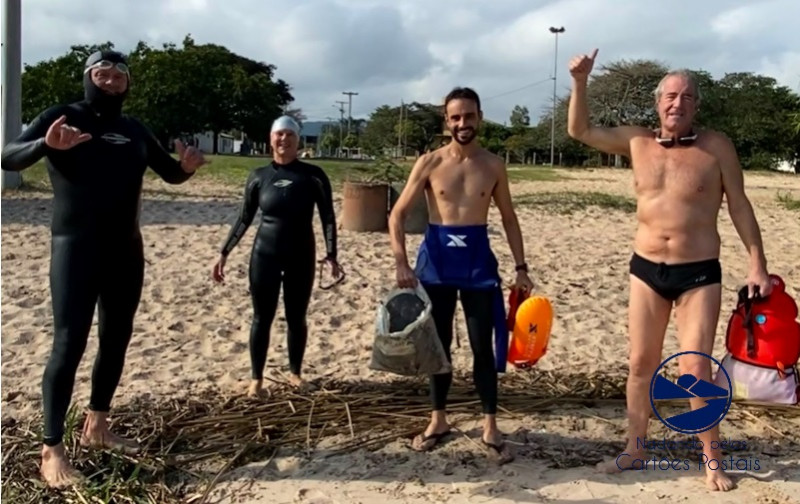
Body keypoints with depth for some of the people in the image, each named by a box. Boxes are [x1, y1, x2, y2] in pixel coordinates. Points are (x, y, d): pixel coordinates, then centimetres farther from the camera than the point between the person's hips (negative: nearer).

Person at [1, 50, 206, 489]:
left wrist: (187, 167, -5)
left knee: (116, 341, 11)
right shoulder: (61, 118, -3)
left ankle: (96, 428, 26)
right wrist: (46, 145, -35)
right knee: (69, 344, -9)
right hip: (75, 249, -6)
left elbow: (169, 174, 20)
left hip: (125, 250, 6)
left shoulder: (135, 130, 12)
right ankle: (52, 450, -2)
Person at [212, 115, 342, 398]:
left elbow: (328, 218, -4)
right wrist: (224, 252, 3)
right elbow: (244, 219, 6)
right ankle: (257, 379, 17)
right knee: (262, 318, 6)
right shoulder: (259, 177, 0)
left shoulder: (313, 176, -5)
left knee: (296, 318, 10)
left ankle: (295, 373, 28)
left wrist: (331, 255, -13)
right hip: (264, 255, 1)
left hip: (301, 257, 0)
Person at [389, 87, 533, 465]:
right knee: (439, 344, 10)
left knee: (482, 347, 3)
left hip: (478, 259, 0)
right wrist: (401, 264, -14)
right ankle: (438, 419, 25)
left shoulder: (493, 166, 1)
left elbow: (509, 219, 9)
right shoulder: (429, 163, -4)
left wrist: (521, 267, 3)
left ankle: (490, 428, 14)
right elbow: (397, 214, -4)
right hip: (436, 258, 0)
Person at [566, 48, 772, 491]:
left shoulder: (716, 146, -6)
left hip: (699, 273, -3)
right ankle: (635, 447, 24)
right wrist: (580, 82, -4)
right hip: (646, 269, 3)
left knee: (696, 369, -2)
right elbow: (580, 131, 8)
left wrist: (757, 265, -4)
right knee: (641, 363, 10)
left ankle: (712, 460, 15)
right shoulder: (637, 141, 1)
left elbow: (739, 206, -1)